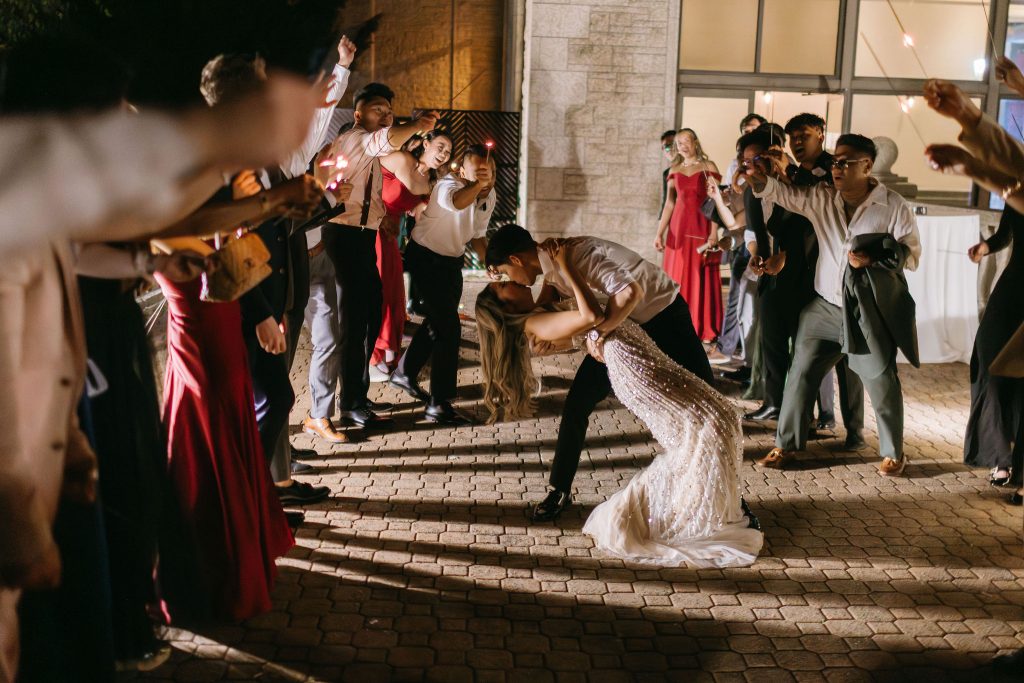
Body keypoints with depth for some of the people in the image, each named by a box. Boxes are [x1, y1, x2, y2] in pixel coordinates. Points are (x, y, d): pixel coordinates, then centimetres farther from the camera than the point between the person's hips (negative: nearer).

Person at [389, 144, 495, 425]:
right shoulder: (448, 185, -27)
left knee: (437, 321, 21)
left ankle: (405, 373, 44)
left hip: (452, 260, 9)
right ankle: (439, 405, -9)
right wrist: (479, 182, -48)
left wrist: (489, 261, -1)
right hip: (425, 257, -9)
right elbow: (457, 203, -54)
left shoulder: (490, 197, -1)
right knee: (448, 327, -14)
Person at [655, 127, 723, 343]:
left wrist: (714, 233, -13)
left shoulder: (708, 167, 3)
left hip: (701, 228, -4)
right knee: (677, 281, 4)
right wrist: (659, 233, 2)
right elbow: (669, 204, 11)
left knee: (702, 281, -3)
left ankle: (704, 333, 1)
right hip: (678, 229, 4)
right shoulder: (674, 171, 13)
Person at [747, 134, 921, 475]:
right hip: (825, 306, 3)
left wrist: (874, 257, -21)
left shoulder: (893, 206, -7)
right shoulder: (821, 197, 1)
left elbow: (912, 254, -5)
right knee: (801, 372, 4)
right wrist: (762, 180, -31)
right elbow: (784, 193, -10)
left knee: (881, 380, 3)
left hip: (870, 311, -3)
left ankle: (893, 452, 21)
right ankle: (785, 445, 17)